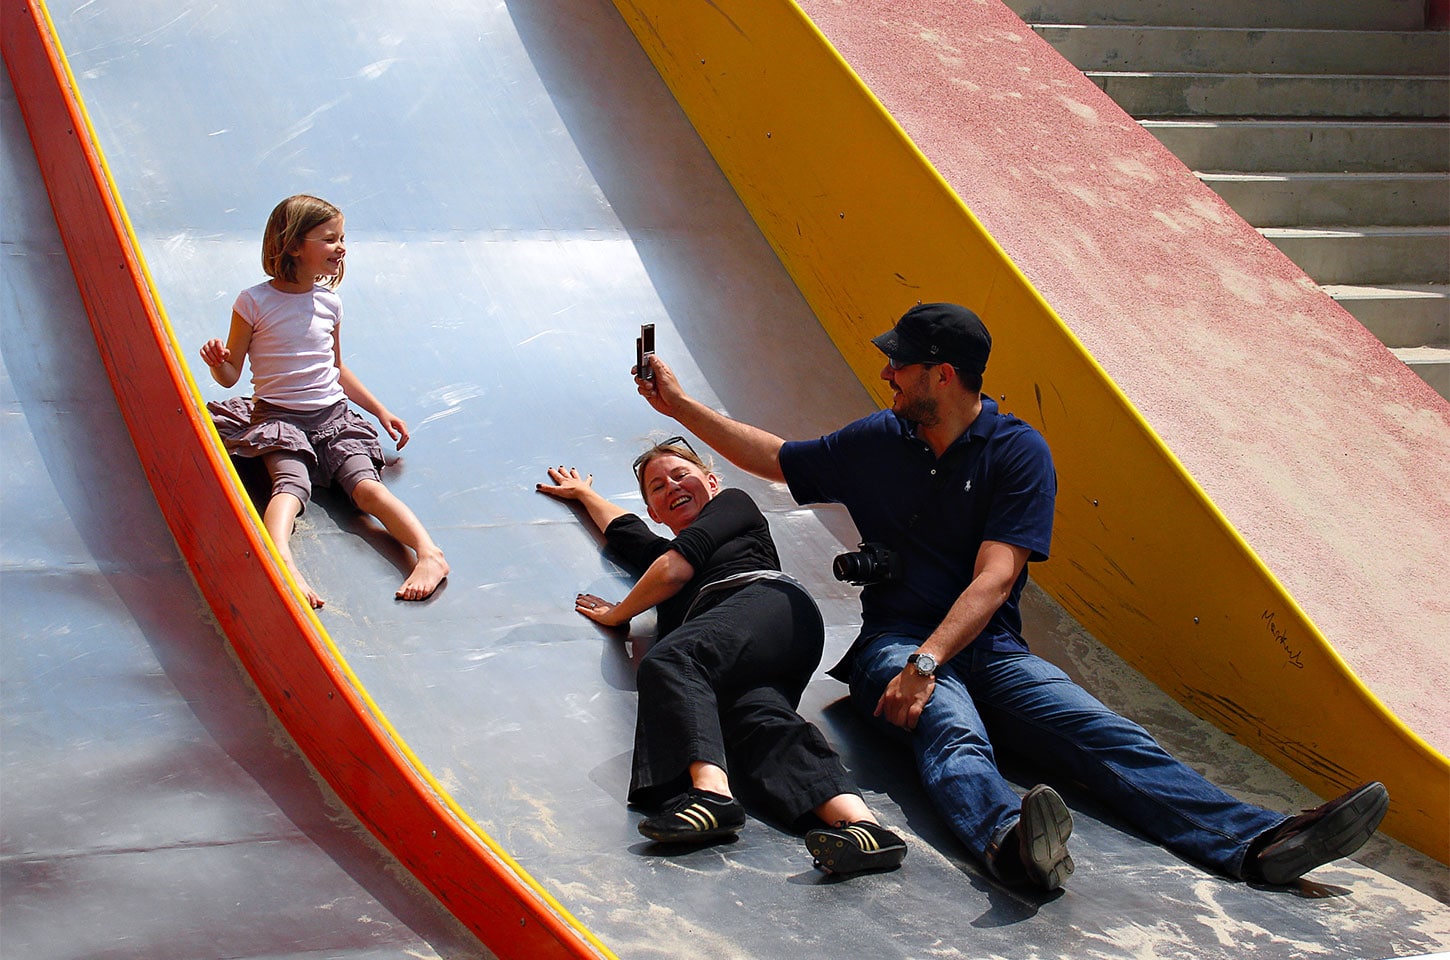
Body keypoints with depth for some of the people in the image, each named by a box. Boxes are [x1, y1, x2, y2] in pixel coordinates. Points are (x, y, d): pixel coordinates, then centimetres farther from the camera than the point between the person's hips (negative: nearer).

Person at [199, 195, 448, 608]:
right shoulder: (255, 302, -2)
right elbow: (230, 375, 2)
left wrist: (381, 411, 22)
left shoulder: (329, 302, 11)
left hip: (333, 415, 3)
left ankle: (429, 554, -42)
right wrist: (217, 362, -21)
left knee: (366, 485, -23)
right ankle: (282, 562, -59)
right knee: (291, 484, -33)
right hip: (278, 416, -3)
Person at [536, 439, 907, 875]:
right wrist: (584, 493, 78)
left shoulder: (734, 503, 26)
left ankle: (712, 791, -60)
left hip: (767, 597, -5)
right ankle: (858, 821, -60)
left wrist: (617, 614, 25)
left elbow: (675, 569, 14)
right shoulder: (667, 552, 46)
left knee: (667, 661, -33)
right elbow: (627, 533, 64)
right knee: (755, 717, -31)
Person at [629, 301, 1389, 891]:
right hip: (894, 643, 0)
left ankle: (1255, 843, -46)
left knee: (1100, 733, -24)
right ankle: (1010, 842, -70)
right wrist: (681, 406, 29)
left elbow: (993, 579, -11)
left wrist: (930, 659, -25)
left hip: (986, 647, 0)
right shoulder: (876, 443, 13)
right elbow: (776, 458, 30)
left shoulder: (1017, 452, 0)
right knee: (954, 733, -35)